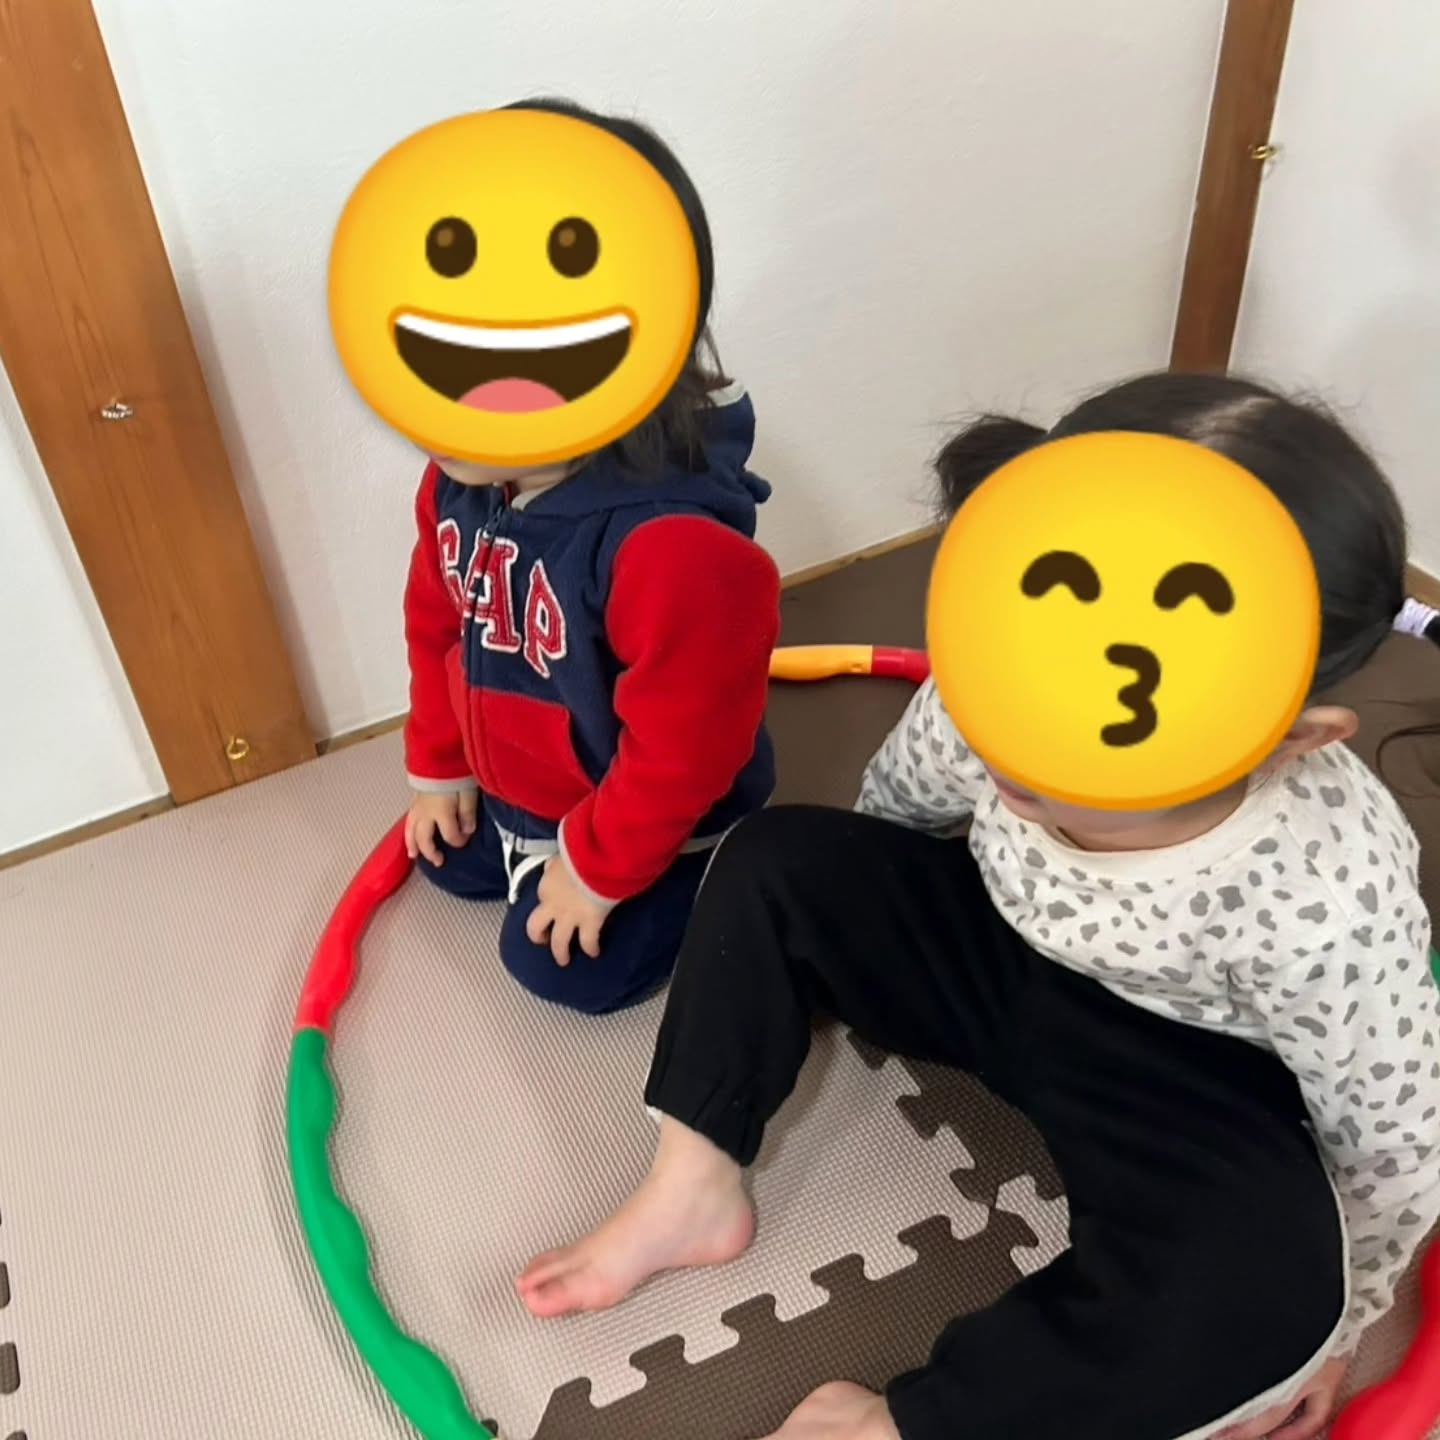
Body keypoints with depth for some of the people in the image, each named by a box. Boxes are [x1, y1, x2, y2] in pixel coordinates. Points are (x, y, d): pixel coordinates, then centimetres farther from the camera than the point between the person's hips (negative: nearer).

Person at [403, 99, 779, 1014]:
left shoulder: (676, 547, -45)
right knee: (453, 866, 24)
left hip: (648, 820, -7)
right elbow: (438, 619, 1)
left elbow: (683, 748, -32)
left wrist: (596, 868, -18)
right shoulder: (464, 474, -19)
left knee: (567, 967, 6)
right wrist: (440, 766, 10)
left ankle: (715, 879, 22)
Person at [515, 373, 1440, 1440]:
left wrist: (1326, 1319, -2)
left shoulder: (1325, 911, -38)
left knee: (1264, 1289, -32)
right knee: (774, 864, -11)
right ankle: (694, 1190, -1)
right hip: (1002, 951, 4)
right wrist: (863, 909, 16)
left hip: (1190, 1077, -3)